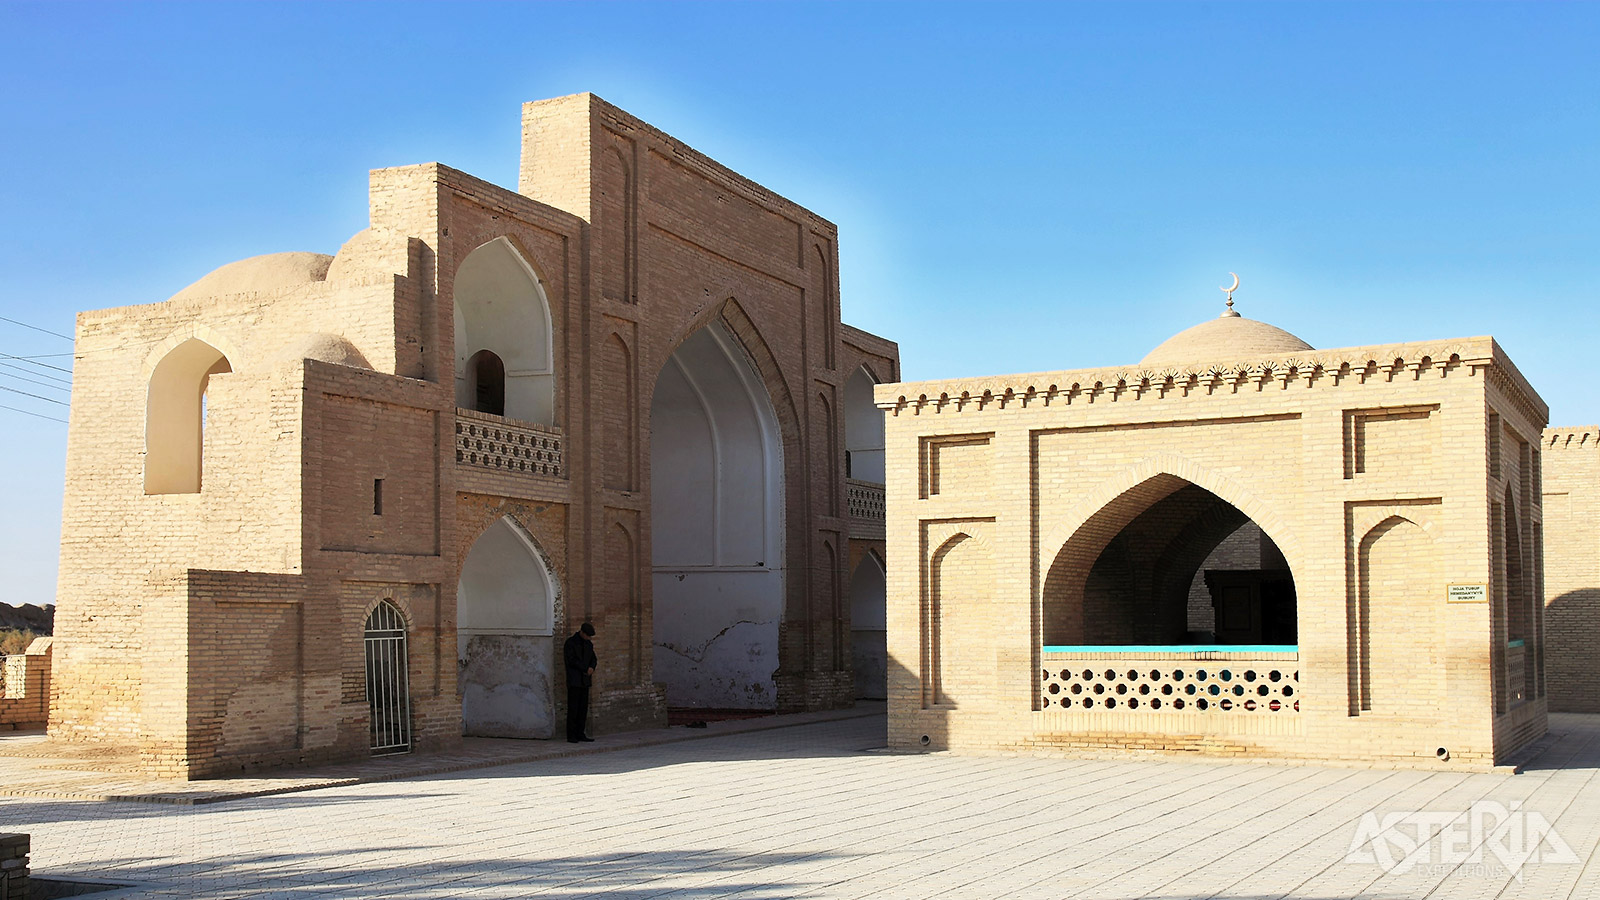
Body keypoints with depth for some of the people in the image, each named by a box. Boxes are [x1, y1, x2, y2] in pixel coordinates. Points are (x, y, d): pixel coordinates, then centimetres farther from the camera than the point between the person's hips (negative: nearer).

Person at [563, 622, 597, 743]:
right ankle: (571, 736, -5)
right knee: (573, 708, -7)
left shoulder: (588, 644, 14)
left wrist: (592, 668, -7)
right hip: (574, 681, -6)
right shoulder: (570, 643, -6)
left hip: (585, 680, 6)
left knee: (583, 708, 4)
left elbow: (593, 658, 16)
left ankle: (580, 734, 8)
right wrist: (585, 669, -10)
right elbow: (571, 660, -13)